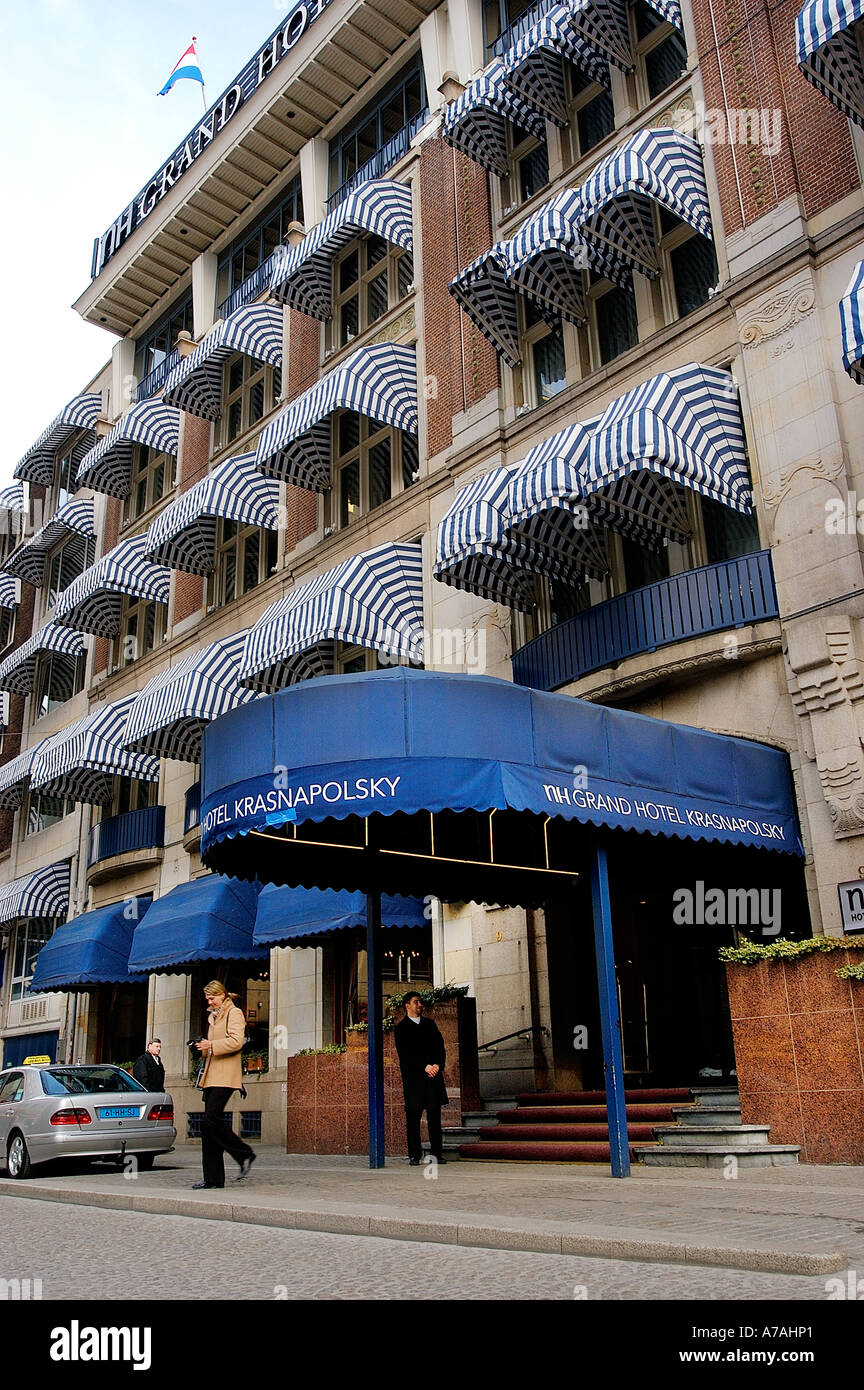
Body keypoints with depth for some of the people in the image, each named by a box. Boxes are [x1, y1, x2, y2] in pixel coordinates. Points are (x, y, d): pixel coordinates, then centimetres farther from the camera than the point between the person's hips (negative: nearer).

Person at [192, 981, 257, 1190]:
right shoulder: (214, 1016, 24)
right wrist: (204, 1047, 10)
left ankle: (245, 1154, -4)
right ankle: (213, 1178, 7)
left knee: (211, 1120, -17)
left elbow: (235, 1041, -17)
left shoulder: (234, 1013, -3)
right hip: (212, 1077, 9)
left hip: (225, 1076, -9)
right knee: (209, 1125, 4)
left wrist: (211, 1045, -15)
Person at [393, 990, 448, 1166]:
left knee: (435, 1115, 4)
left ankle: (437, 1153, 8)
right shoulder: (401, 1028, 1)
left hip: (434, 1075, 4)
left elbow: (440, 1047, 12)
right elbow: (404, 1054, -8)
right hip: (413, 1077, -4)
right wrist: (425, 1067, -15)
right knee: (413, 1116, -1)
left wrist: (438, 1065, -6)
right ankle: (414, 1154, 6)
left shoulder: (430, 1024, 16)